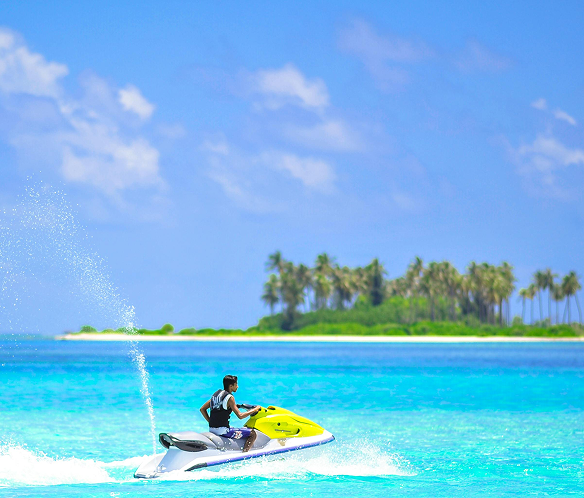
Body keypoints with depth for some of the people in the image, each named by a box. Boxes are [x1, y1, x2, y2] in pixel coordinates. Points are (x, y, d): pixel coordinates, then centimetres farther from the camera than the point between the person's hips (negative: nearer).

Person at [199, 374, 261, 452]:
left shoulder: (217, 393, 12)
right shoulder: (229, 397, -12)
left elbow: (202, 409, 17)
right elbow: (240, 416, -18)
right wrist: (254, 410, -6)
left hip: (211, 429, 9)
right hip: (222, 431, -9)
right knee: (253, 434, -6)